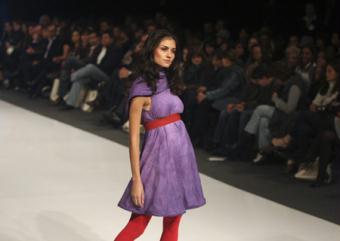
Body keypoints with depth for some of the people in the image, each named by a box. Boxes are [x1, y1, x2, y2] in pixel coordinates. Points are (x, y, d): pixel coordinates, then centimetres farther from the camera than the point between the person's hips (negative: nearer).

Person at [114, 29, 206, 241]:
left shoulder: (169, 82, 13)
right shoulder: (142, 87, -9)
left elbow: (173, 120, 12)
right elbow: (134, 137, -12)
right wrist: (137, 180, -16)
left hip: (181, 152, 7)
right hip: (159, 154, -7)